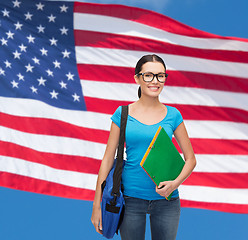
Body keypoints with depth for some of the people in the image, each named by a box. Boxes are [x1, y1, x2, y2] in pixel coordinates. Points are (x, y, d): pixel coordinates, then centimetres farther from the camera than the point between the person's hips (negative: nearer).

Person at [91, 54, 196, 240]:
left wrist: (175, 183, -13)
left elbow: (190, 159, 6)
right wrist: (97, 204, -2)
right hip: (131, 198, -1)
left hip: (165, 199, 1)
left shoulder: (173, 115, 0)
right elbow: (108, 159, 0)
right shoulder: (123, 114, -2)